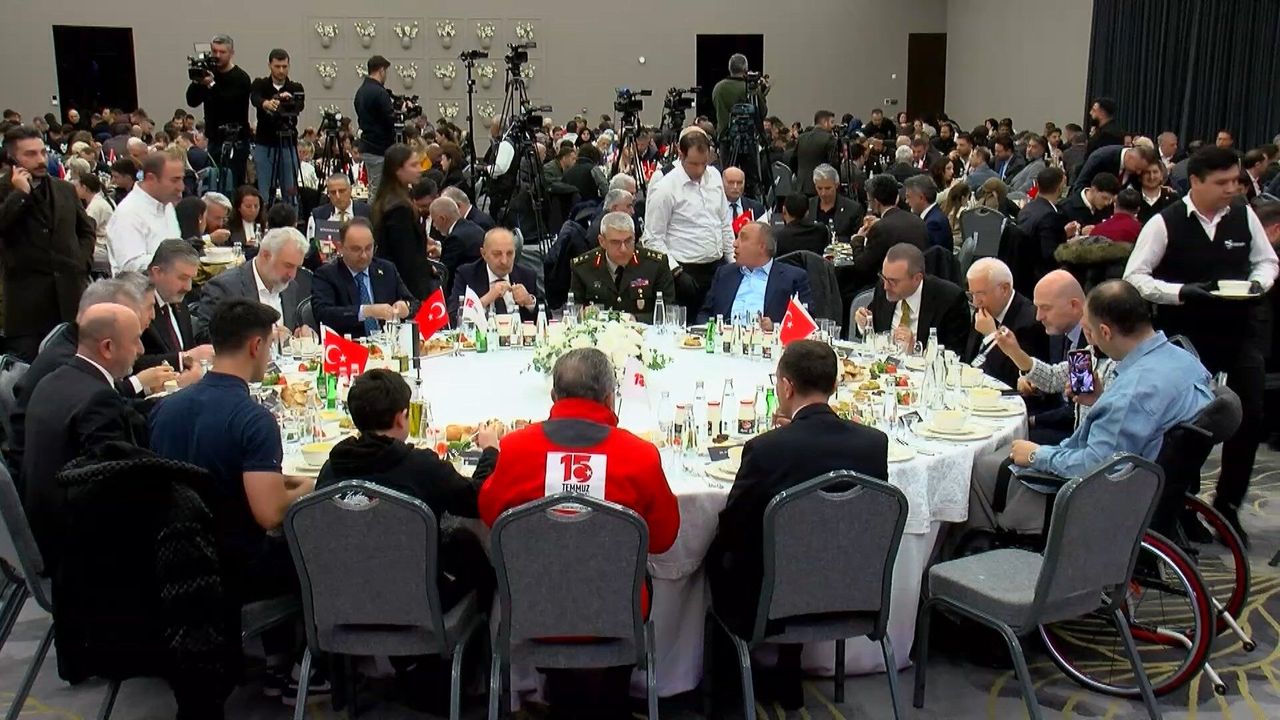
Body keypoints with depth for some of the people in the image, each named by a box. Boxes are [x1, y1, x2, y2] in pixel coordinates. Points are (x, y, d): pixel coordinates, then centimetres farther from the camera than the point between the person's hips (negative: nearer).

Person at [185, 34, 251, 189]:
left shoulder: (241, 78, -6)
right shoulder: (209, 74, 11)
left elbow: (229, 105, -18)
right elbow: (192, 101, 4)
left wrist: (212, 85, -25)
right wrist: (196, 82, -10)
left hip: (235, 142, -6)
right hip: (214, 139, 6)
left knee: (232, 186, -11)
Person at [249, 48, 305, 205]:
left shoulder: (295, 88, 3)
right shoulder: (260, 85, 2)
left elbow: (300, 105, -16)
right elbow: (255, 99, -20)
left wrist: (289, 100, -39)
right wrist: (266, 103, -43)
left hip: (288, 146, 1)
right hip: (264, 146, 0)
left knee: (291, 193, 2)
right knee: (264, 194, 1)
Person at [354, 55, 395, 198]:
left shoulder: (360, 91, 12)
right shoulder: (379, 92, -17)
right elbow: (390, 121, -19)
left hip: (366, 147, 10)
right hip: (380, 149, -10)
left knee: (372, 190, 15)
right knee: (378, 192, -6)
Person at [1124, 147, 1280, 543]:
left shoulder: (1244, 216, 1)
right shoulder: (1165, 223, -11)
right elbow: (1134, 277, -10)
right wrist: (1181, 292, -22)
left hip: (1239, 332, 4)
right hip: (1186, 337, -3)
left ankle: (1227, 504, 20)